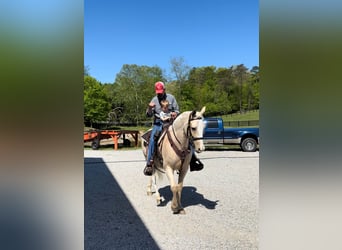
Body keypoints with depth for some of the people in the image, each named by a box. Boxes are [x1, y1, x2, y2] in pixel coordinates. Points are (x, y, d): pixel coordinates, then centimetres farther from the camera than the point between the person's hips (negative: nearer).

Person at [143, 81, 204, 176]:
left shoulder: (171, 97, 9)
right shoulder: (154, 100, 9)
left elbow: (177, 110, 11)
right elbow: (148, 115, 7)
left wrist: (175, 113, -13)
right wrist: (150, 108, -15)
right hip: (158, 123, 0)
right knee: (152, 138, -26)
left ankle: (192, 160, -7)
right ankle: (149, 163, -21)